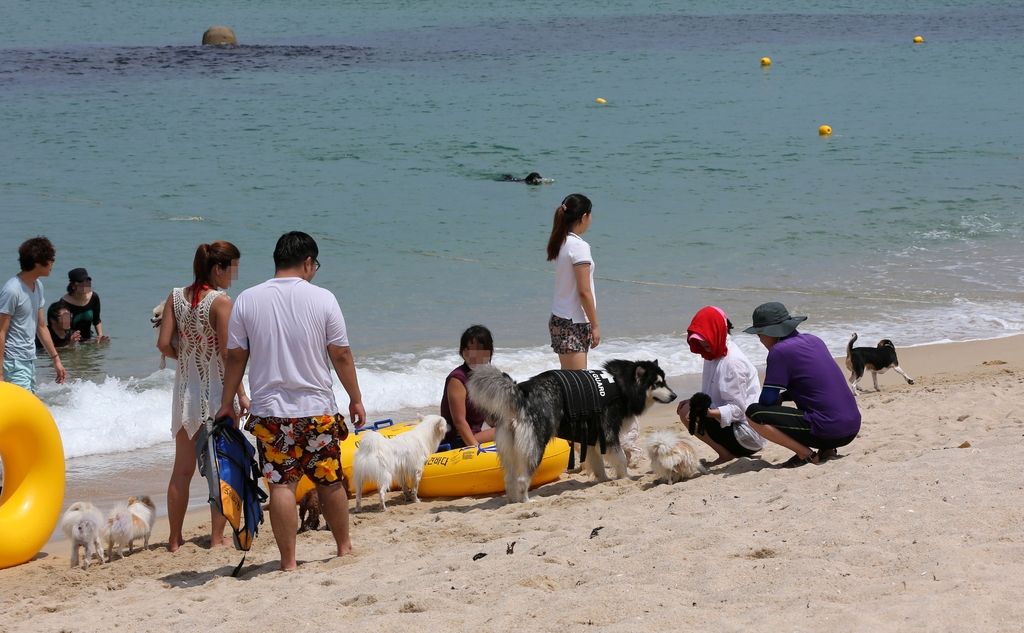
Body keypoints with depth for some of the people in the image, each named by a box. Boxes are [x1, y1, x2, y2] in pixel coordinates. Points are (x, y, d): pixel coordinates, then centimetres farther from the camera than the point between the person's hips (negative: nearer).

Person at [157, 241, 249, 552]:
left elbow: (163, 343, -2)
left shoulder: (176, 297, 1)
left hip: (186, 390, 5)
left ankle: (175, 539, 17)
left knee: (182, 470, 12)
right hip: (216, 391, -5)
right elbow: (227, 353, -17)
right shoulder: (221, 301, -15)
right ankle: (217, 536, 9)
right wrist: (241, 394, -11)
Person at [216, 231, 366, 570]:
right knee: (330, 482, 14)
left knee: (281, 484, 1)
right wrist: (355, 398, 9)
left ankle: (288, 560, 1)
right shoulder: (322, 298, -5)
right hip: (317, 409, 0)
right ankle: (344, 546, 29)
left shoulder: (247, 300, -1)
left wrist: (227, 402, 13)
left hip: (269, 412, 1)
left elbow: (235, 357, 2)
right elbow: (341, 355, -2)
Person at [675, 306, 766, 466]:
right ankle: (728, 452, 13)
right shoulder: (714, 355, 8)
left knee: (687, 414, -19)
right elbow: (713, 396, 14)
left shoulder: (733, 361, -19)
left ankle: (726, 455, -6)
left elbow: (737, 409, -22)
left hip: (747, 434, -10)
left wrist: (708, 412, -38)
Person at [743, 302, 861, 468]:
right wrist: (782, 397, 20)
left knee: (753, 414, -4)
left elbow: (768, 400, -7)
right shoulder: (814, 340, 15)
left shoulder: (780, 351, -9)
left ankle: (805, 454, -5)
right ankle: (827, 449, 14)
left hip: (828, 432, -8)